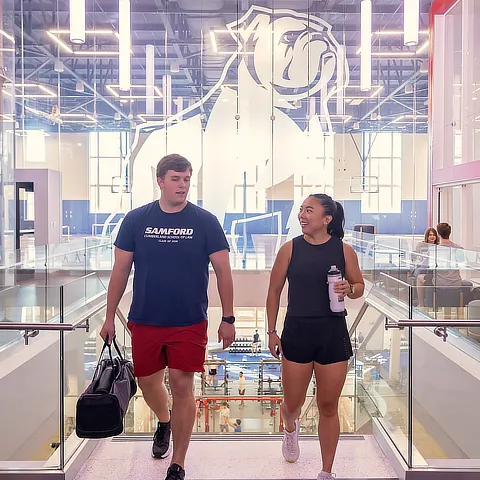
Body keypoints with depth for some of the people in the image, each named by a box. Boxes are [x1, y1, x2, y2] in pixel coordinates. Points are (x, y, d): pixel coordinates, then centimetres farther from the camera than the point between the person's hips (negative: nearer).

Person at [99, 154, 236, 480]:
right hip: (145, 321, 2)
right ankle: (164, 422, 49)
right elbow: (121, 270, 5)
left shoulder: (205, 222, -4)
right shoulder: (136, 220, 0)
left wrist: (228, 319, -4)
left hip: (189, 322, -2)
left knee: (182, 386, -1)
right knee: (148, 381, 14)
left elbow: (223, 271, -2)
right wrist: (110, 316, 4)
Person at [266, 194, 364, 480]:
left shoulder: (344, 250, -2)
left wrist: (349, 289, -13)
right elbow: (274, 291, 4)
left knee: (329, 406, 8)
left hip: (333, 334, 0)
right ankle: (291, 429, 50)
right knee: (292, 403, 12)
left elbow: (360, 286, 10)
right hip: (297, 332, 0)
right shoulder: (290, 249, -2)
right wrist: (272, 331, 2)